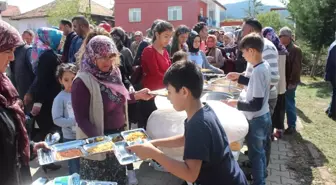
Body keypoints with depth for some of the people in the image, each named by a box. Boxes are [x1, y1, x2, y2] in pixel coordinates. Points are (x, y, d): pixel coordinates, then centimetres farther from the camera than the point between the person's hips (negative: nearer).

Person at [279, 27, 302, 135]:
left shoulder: (296, 50, -9)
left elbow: (296, 68, -15)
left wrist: (292, 82, -19)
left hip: (289, 82, -6)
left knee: (289, 104, 1)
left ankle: (292, 126, 14)